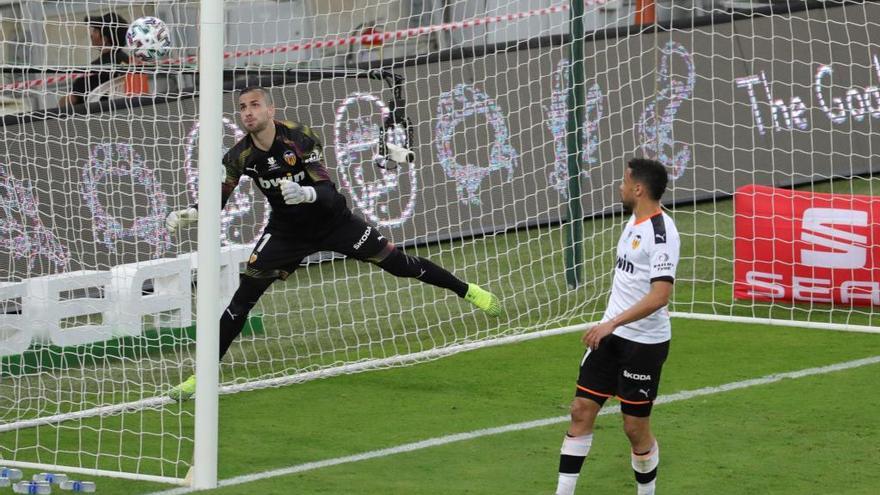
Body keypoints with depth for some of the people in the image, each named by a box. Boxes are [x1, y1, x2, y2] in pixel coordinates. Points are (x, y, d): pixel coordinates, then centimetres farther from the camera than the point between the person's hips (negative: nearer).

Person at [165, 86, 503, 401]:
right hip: (286, 231, 2)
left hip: (332, 221, -2)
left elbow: (328, 191, -28)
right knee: (243, 296, -9)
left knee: (396, 262, -2)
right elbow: (219, 199, -4)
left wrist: (307, 193, -51)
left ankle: (467, 291, 20)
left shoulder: (300, 138, -24)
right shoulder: (240, 156, -15)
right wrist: (191, 214, -24)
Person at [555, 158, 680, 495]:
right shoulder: (635, 221, 10)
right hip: (611, 334, 9)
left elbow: (660, 294, -29)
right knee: (581, 410, 4)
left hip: (644, 342, -9)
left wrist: (612, 323, -33)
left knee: (635, 426, 1)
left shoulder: (661, 231, -20)